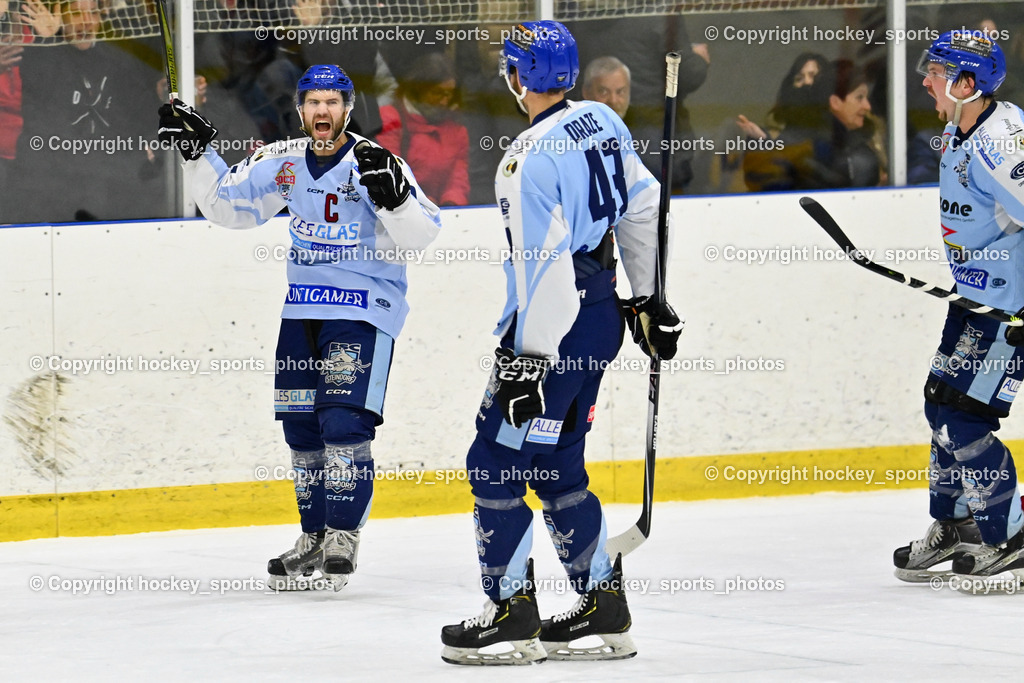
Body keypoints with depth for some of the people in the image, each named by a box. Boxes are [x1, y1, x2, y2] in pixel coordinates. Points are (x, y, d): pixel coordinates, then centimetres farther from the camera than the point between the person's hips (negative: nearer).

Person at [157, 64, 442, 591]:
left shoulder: (373, 163, -12)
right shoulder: (284, 162, 4)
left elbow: (420, 234, -18)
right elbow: (227, 206, 11)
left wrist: (392, 196, -36)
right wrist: (199, 153, 1)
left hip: (363, 310, -6)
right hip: (303, 306, 6)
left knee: (344, 420, -16)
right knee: (300, 425, 8)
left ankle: (343, 534, -6)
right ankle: (314, 537, 19)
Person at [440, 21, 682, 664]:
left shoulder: (529, 160, -21)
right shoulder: (603, 122, 5)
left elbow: (545, 266, -24)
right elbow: (641, 209, 14)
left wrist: (528, 361, -21)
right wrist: (649, 299, 23)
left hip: (555, 323, -9)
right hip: (601, 313, 9)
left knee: (496, 463, -1)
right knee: (556, 465, 17)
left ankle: (512, 612, 3)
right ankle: (604, 607, 19)